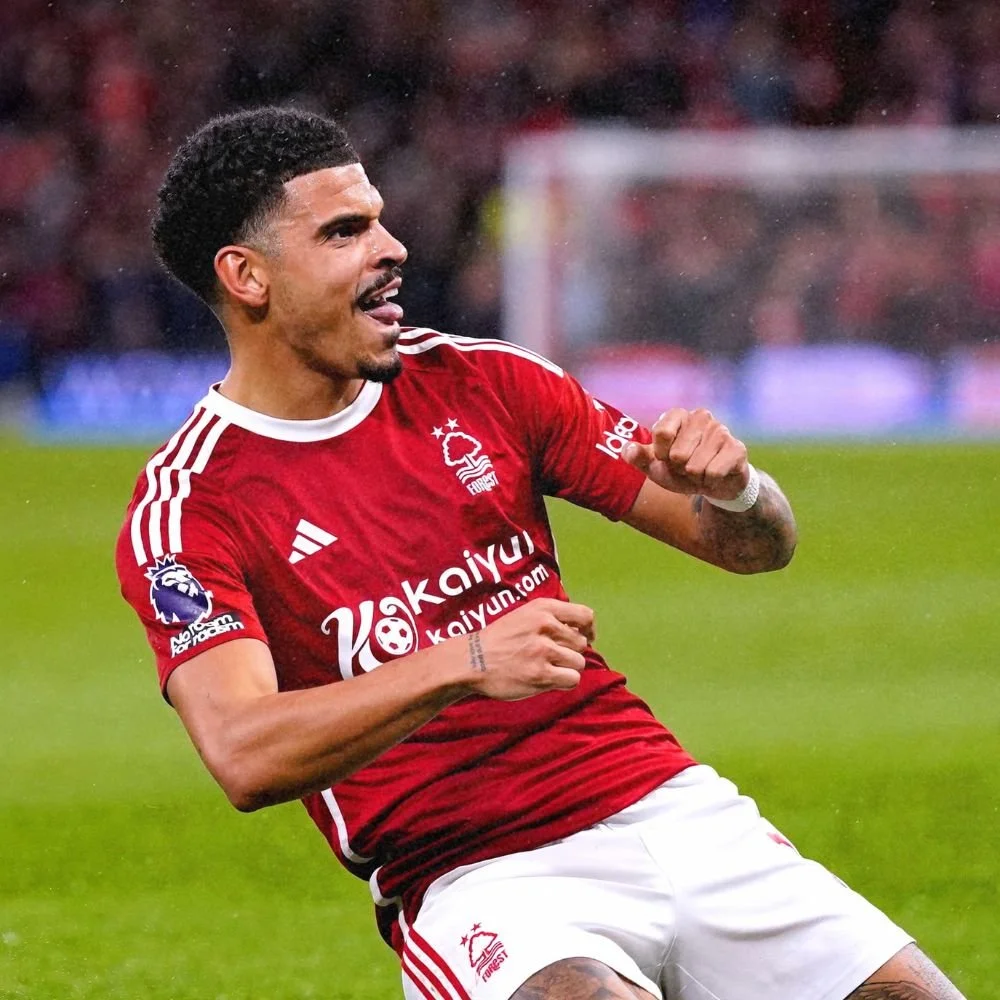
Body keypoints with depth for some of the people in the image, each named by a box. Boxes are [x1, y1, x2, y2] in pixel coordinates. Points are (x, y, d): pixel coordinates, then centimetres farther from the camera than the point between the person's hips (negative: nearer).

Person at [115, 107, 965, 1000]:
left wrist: (731, 490, -11)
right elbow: (244, 756, -20)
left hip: (672, 813, 5)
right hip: (475, 883, -5)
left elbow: (759, 546, 13)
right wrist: (465, 664, -31)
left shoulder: (480, 382, 10)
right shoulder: (189, 507, -4)